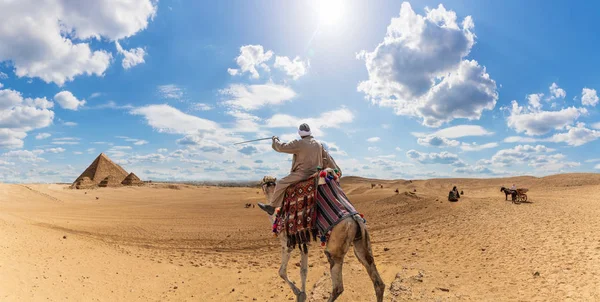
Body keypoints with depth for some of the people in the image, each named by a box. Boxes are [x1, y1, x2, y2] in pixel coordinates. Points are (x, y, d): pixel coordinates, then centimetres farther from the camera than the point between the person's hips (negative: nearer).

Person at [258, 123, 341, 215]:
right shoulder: (319, 144, 11)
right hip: (315, 173, 8)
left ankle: (271, 207, 7)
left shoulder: (299, 143, -11)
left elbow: (282, 147, -9)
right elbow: (328, 159, 17)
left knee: (281, 184, 1)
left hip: (302, 174, -8)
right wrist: (337, 171, 25)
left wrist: (275, 140, 12)